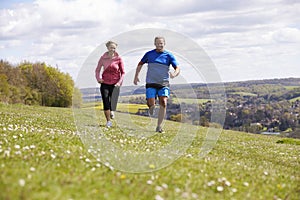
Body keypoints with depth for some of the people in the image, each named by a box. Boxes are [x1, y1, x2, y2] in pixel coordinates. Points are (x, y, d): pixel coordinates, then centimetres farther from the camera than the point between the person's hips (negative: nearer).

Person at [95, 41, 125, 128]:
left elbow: (123, 72, 3)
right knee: (105, 103, -3)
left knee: (112, 103, -9)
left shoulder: (118, 59, -3)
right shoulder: (103, 58, 0)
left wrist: (119, 82, -9)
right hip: (105, 83, 1)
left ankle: (112, 111, 26)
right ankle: (108, 121, 10)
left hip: (115, 84, -1)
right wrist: (98, 78, -5)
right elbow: (97, 70, 12)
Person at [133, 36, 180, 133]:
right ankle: (151, 107, 25)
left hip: (163, 84, -1)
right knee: (151, 104, -12)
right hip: (151, 83, 1)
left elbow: (177, 68, -4)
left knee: (163, 103, -16)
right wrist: (136, 76, 13)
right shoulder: (149, 54, 7)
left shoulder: (169, 56, 2)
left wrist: (174, 74, -27)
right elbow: (140, 64, 22)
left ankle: (159, 126, -9)